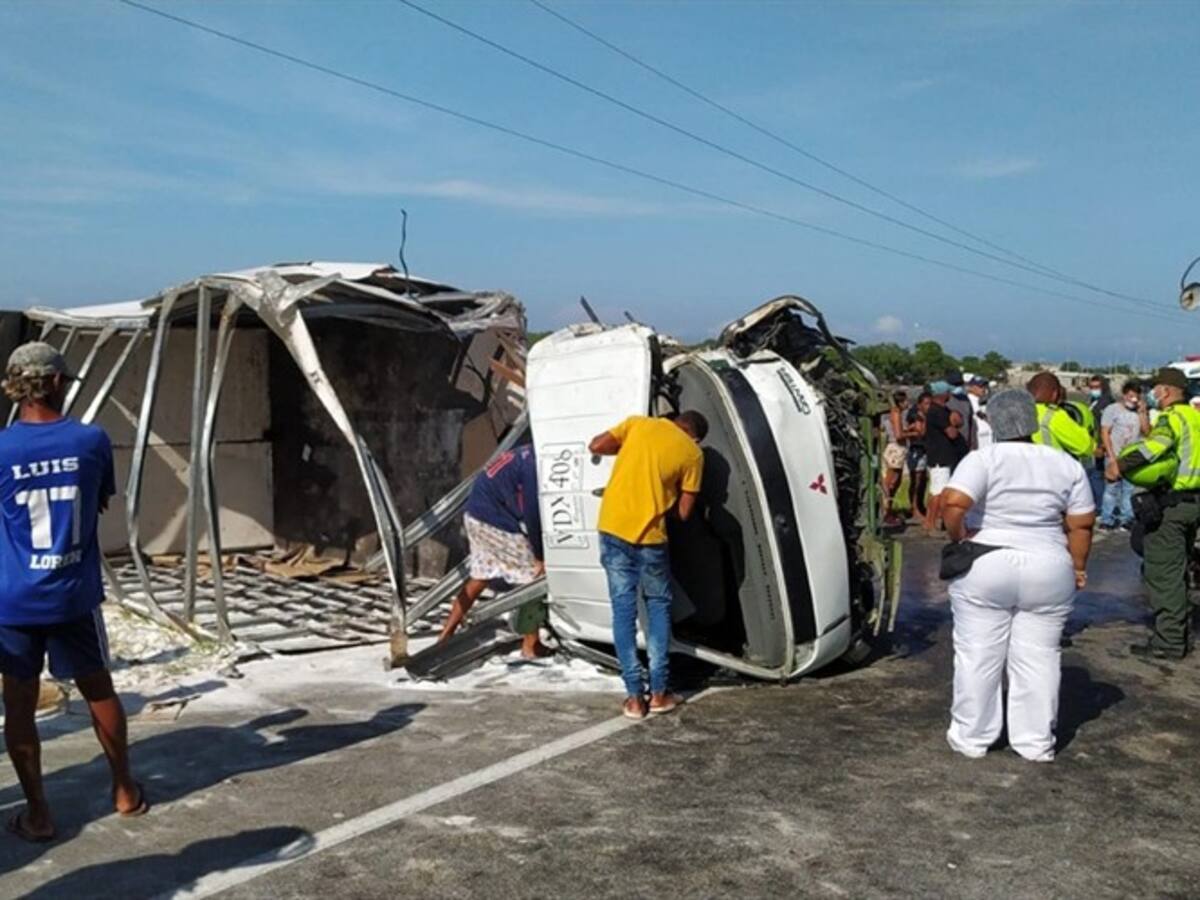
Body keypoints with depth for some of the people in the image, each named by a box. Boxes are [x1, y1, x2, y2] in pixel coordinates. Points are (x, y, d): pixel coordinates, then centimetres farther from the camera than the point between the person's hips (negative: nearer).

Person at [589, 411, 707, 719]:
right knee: (658, 606, 16)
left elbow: (596, 446, 4)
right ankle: (659, 692, 15)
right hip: (649, 536, -2)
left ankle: (635, 696, 9)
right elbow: (684, 512, 3)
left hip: (612, 527, 2)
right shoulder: (692, 454, 2)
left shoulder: (638, 423, 8)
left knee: (623, 609, 8)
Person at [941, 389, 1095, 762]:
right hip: (1048, 574, 3)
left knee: (978, 656, 6)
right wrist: (1078, 566, 15)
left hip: (984, 571, -3)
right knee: (1038, 657, 12)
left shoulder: (982, 460, -8)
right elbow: (1081, 525, 4)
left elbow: (954, 504, -21)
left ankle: (971, 737, 16)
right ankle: (1037, 741, 20)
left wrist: (960, 539, -5)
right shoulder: (1067, 465, 3)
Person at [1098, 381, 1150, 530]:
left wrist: (1142, 412, -5)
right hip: (1115, 457, -4)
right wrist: (1111, 455, -11)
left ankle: (1127, 518, 15)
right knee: (1112, 489, -6)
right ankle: (1107, 519, -1)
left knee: (1130, 489, 7)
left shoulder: (1141, 412, 11)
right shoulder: (1112, 409, -2)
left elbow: (1146, 431, 2)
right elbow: (1104, 433, -5)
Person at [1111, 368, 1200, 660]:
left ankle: (1169, 642, 0)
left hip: (1170, 502, -9)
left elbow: (1157, 443, -35)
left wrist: (1122, 463, -37)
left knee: (1163, 573, -3)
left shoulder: (1173, 417, -15)